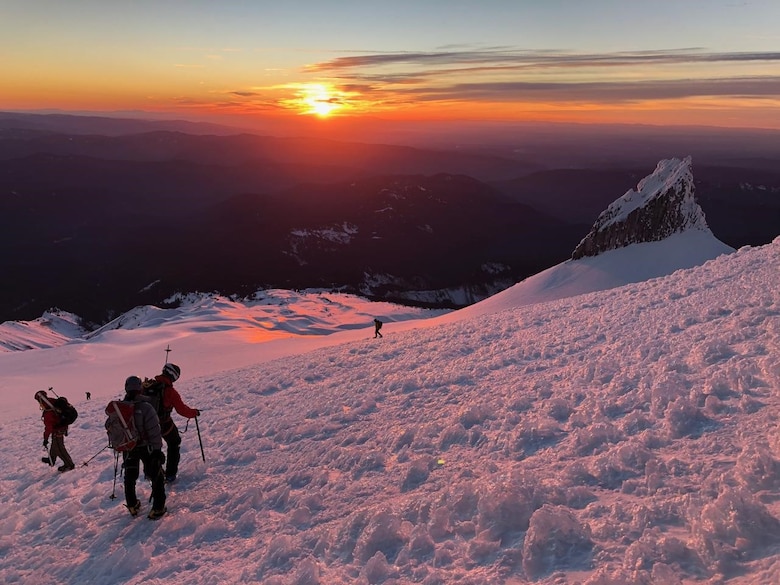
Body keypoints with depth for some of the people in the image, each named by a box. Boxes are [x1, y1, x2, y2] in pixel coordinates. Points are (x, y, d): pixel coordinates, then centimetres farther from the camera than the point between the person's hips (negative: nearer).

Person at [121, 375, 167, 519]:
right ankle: (157, 509, 7)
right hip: (146, 447, -5)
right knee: (157, 476, 7)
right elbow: (154, 431, -22)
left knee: (130, 477, 22)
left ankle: (132, 505, 34)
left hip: (128, 448, 5)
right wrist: (157, 449, -13)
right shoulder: (145, 407, -24)